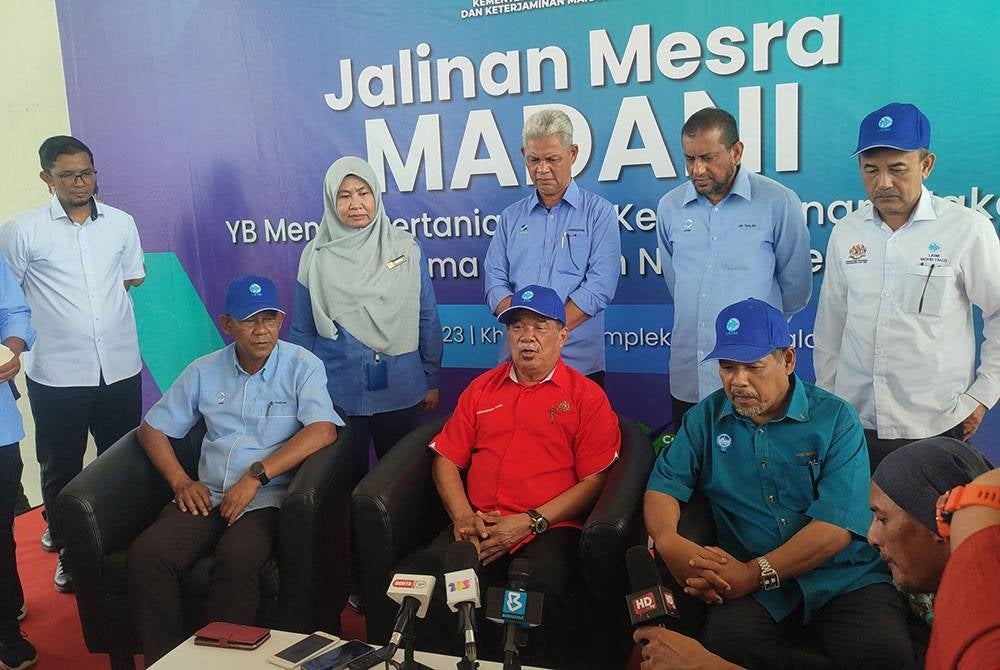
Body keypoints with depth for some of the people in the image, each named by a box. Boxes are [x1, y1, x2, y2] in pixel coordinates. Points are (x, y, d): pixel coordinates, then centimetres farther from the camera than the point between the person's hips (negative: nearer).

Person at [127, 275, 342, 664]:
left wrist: (256, 475, -19)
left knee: (235, 559, -34)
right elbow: (152, 429, 18)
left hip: (266, 499, -4)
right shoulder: (204, 371, 14)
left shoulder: (303, 366, 1)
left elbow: (323, 430, -14)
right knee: (146, 555, -22)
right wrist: (180, 481, 1)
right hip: (207, 496, 4)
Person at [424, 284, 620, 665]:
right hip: (479, 527, 3)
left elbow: (595, 480, -2)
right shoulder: (481, 389, 19)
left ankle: (542, 665, -7)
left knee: (543, 589, -34)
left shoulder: (587, 397, 6)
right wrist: (462, 515, -3)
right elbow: (446, 459, 15)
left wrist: (531, 522, -10)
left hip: (550, 529, -3)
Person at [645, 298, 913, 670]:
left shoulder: (836, 419, -1)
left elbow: (837, 525, -11)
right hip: (750, 584, 1)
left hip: (844, 579, 0)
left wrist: (755, 573, -19)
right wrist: (668, 542, -19)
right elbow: (664, 485, 4)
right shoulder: (705, 418, 9)